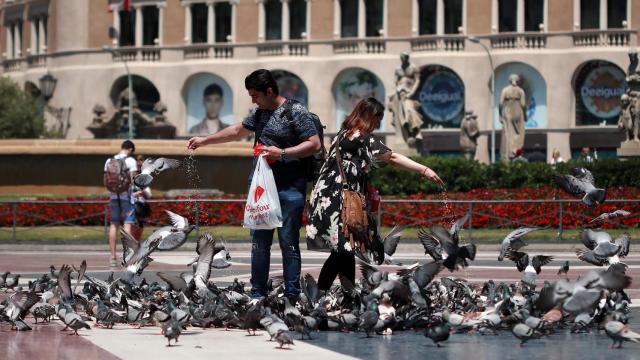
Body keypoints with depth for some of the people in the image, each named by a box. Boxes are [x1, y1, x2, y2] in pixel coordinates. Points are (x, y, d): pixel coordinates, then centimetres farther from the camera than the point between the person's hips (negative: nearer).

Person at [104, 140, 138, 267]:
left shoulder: (109, 161, 8)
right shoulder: (130, 161, -8)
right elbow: (133, 180, -13)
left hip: (113, 195, 5)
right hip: (127, 194, -5)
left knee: (114, 224, 9)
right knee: (127, 224, -5)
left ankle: (113, 258, 8)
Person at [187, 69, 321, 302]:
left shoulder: (296, 112, -8)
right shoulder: (259, 113, 16)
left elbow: (314, 144, -12)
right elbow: (238, 131, 30)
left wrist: (282, 153, -17)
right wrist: (205, 141, 33)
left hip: (289, 188, -7)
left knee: (289, 243, -5)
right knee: (259, 242, 7)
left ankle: (292, 298, -2)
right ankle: (257, 295, 12)